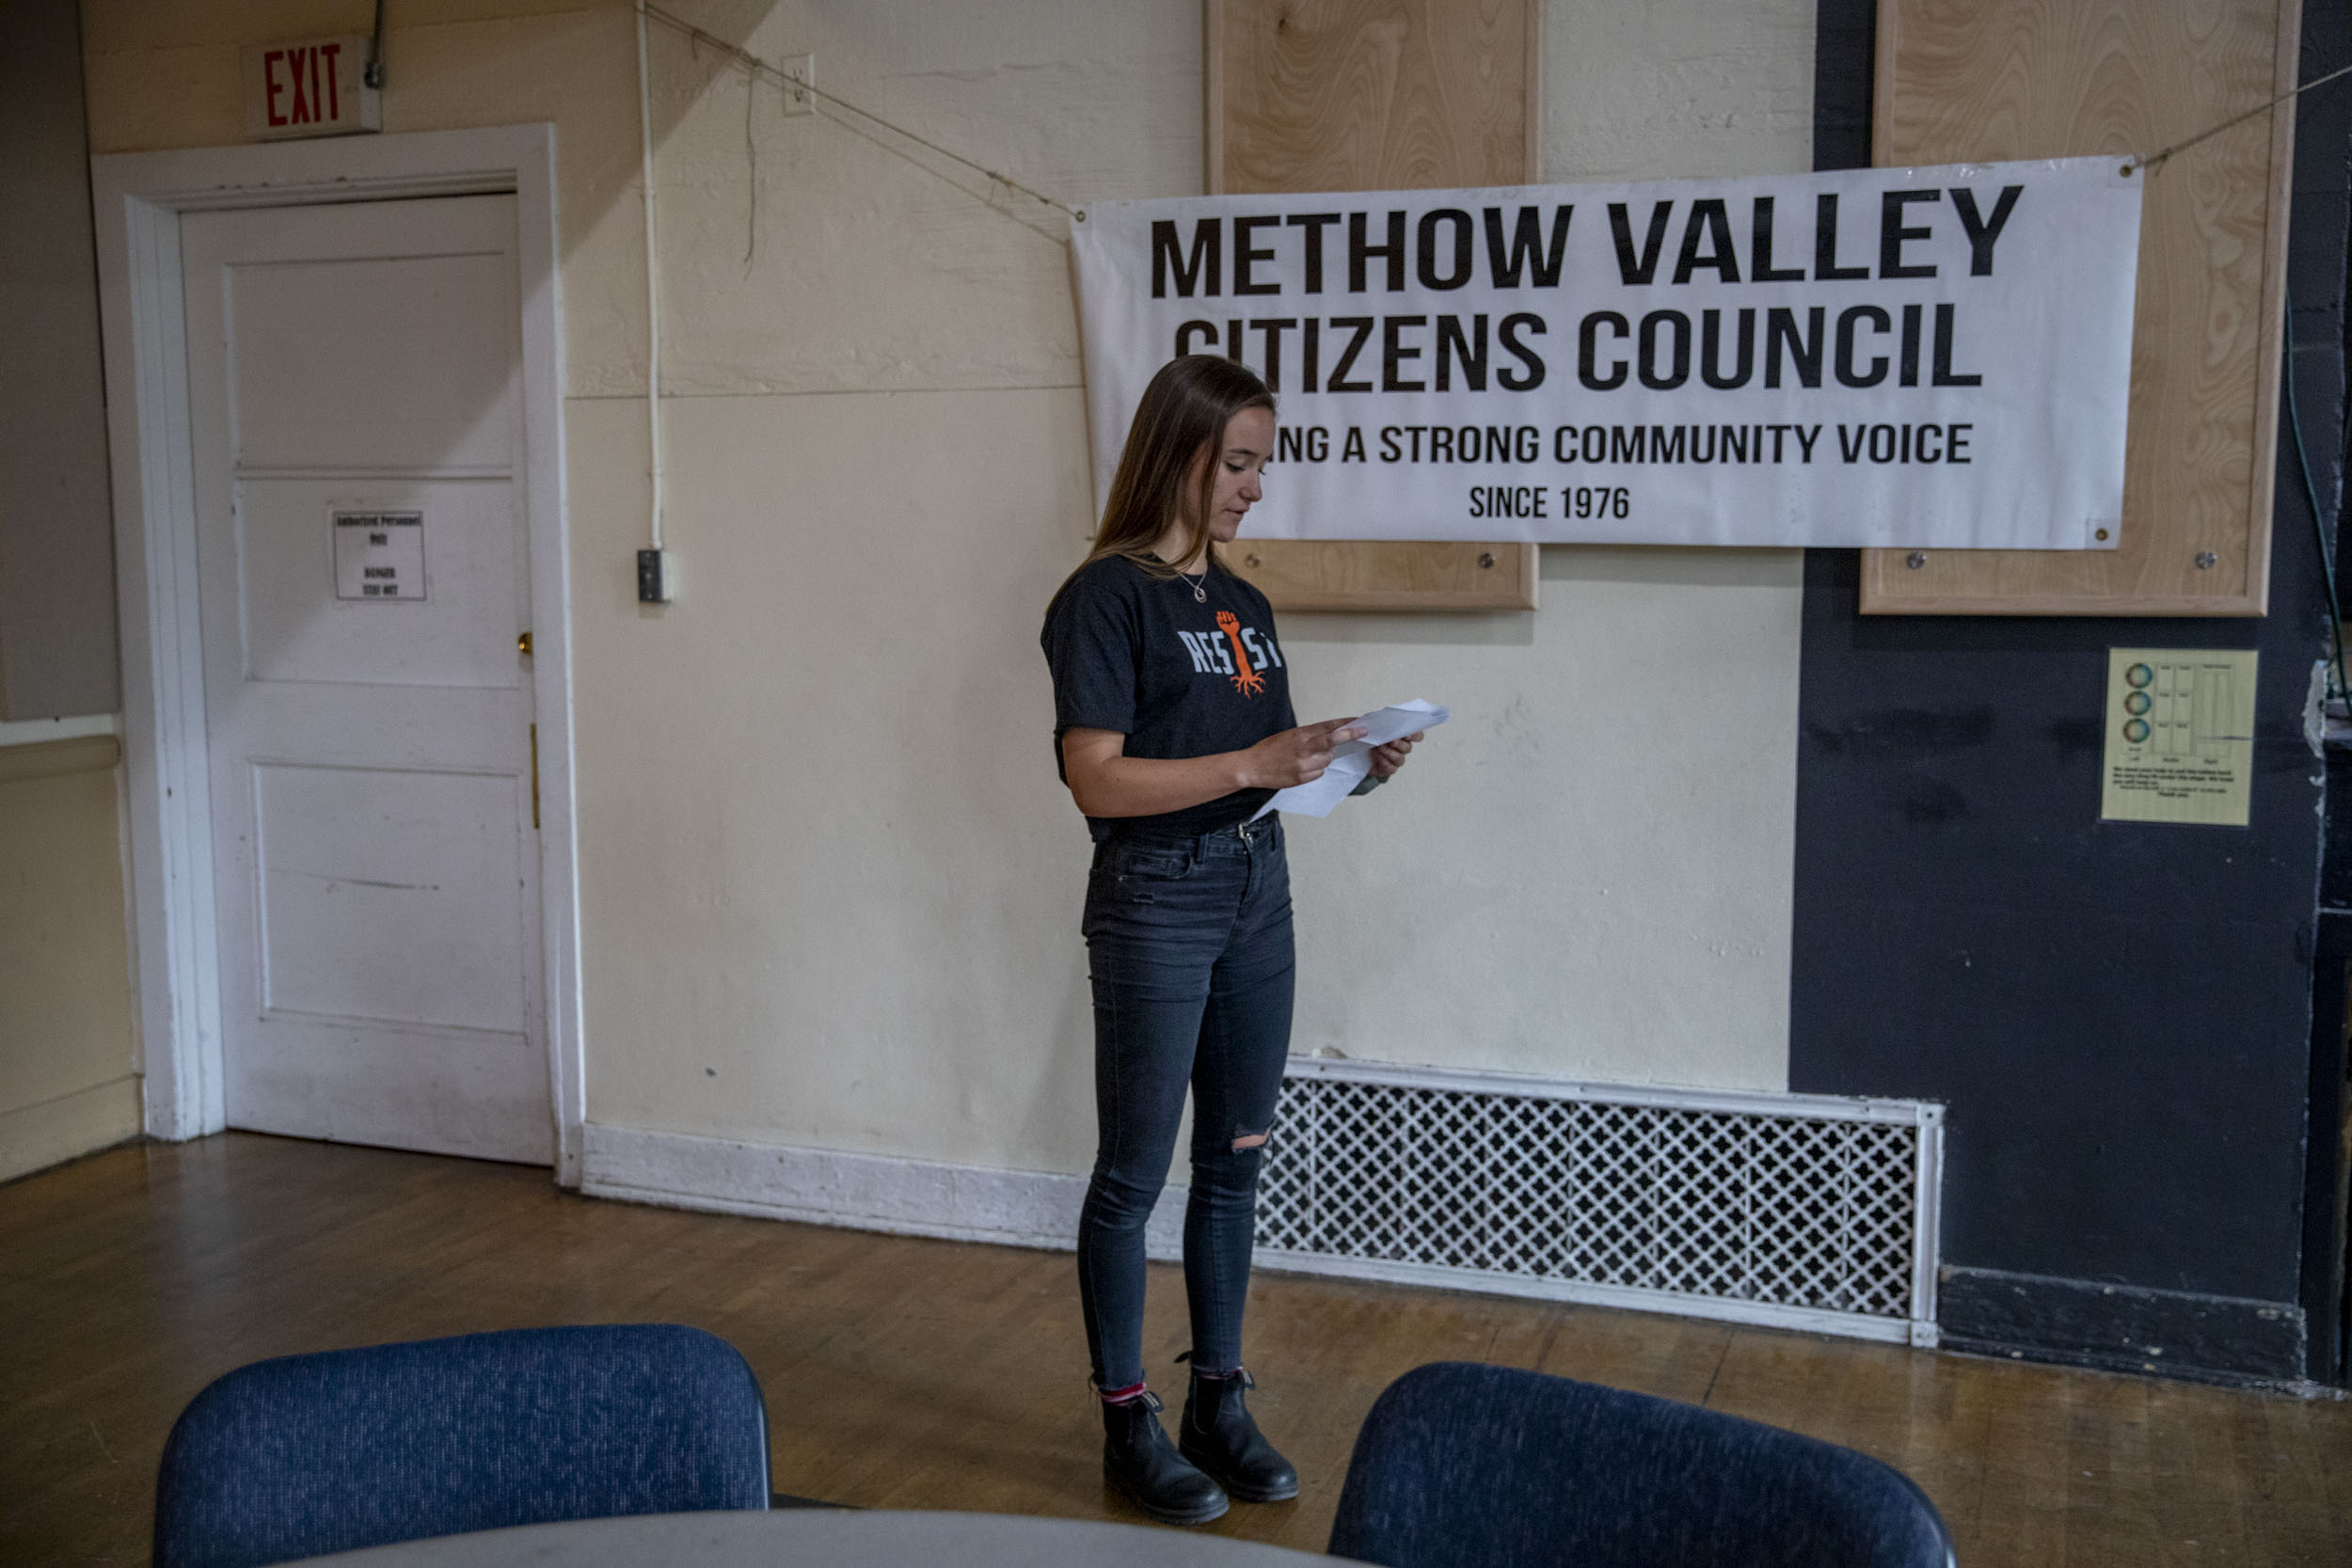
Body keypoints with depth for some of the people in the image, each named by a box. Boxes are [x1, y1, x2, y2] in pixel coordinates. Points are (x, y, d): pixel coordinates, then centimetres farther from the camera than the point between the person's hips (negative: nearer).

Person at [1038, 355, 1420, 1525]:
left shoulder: (1242, 604, 12)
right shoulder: (1108, 595, -10)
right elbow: (1099, 779, -18)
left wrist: (1349, 766, -3)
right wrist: (1254, 763, -23)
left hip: (1257, 897, 7)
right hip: (1156, 903, -7)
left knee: (1234, 1163, 13)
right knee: (1134, 1174, 3)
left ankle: (1220, 1404, 25)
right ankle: (1129, 1426, 16)